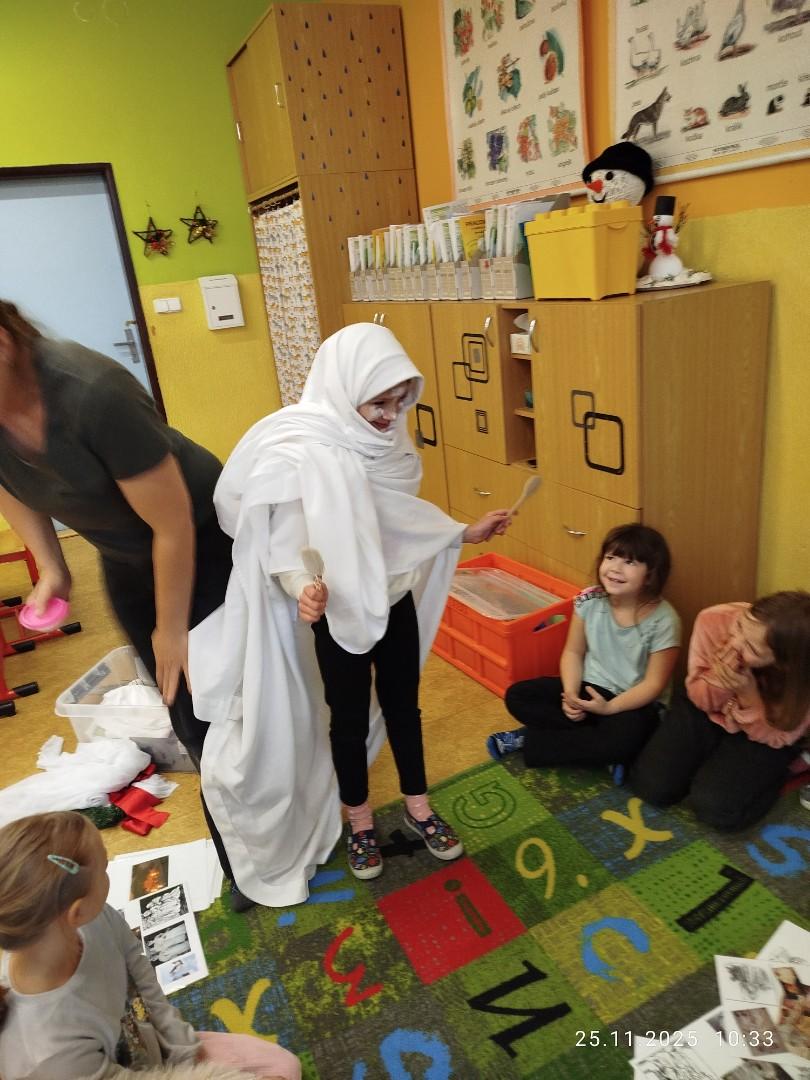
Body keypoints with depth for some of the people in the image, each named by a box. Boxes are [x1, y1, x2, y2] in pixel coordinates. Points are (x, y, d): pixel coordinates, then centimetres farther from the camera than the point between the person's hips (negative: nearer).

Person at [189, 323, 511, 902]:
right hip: (338, 613, -5)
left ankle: (418, 807, 41)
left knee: (403, 704, 19)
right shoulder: (299, 453, -24)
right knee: (349, 717, 14)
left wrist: (466, 533, 9)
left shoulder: (386, 438, -5)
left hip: (395, 599, 5)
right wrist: (304, 589, -41)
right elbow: (283, 546, -22)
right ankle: (359, 821, 38)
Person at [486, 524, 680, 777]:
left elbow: (654, 684, -16)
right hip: (589, 688, 4)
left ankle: (526, 740, -17)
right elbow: (573, 653, -1)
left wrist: (609, 708, -26)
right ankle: (600, 751, -13)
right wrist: (571, 694, -18)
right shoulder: (589, 601, -10)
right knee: (517, 696, -11)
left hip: (634, 703, -4)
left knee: (624, 739, -38)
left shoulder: (663, 620, -20)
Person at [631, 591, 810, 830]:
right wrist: (719, 678, -38)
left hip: (765, 736, -2)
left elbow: (774, 738, -19)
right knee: (650, 786, -11)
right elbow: (701, 700, -14)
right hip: (708, 711, 2)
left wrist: (749, 693, -38)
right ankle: (709, 763, 17)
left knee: (714, 806, -22)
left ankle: (775, 772, 7)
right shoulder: (715, 620, -29)